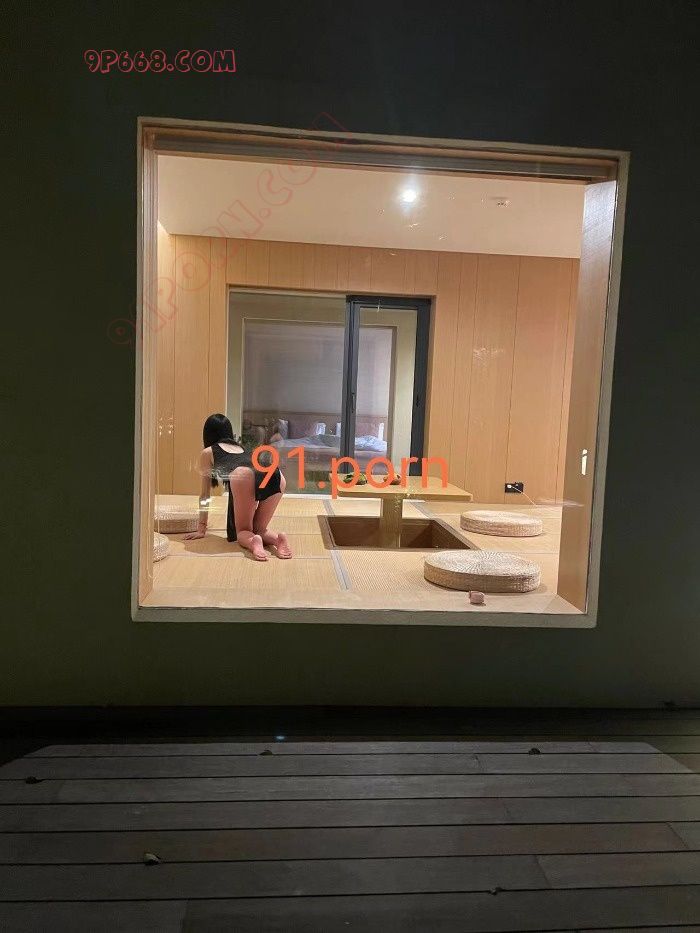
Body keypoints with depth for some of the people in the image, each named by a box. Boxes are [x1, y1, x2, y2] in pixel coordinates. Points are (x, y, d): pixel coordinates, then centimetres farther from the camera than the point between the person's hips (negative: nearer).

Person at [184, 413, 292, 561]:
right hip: (274, 474, 4)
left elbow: (205, 494, 30)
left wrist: (201, 528, 38)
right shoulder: (240, 446, 43)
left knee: (243, 531, 12)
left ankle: (253, 542, -20)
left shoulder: (207, 453, 30)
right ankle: (277, 538, -11)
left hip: (244, 476, -4)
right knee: (258, 529, 20)